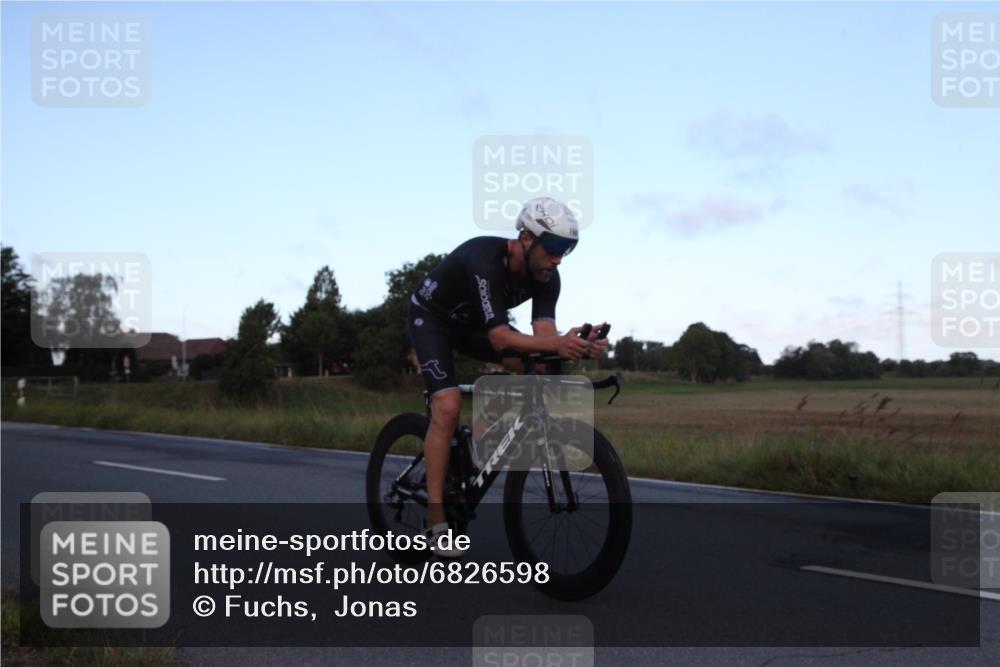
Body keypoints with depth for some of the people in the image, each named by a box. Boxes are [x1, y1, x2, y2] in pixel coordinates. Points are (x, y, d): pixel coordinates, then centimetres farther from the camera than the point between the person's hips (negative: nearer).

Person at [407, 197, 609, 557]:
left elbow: (543, 334, -26)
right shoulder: (485, 259, -38)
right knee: (448, 406, -25)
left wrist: (576, 345, -47)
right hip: (431, 317, -6)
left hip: (472, 323, 7)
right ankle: (436, 520, -18)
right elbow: (499, 338, -44)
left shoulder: (547, 277, -18)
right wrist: (558, 342, -58)